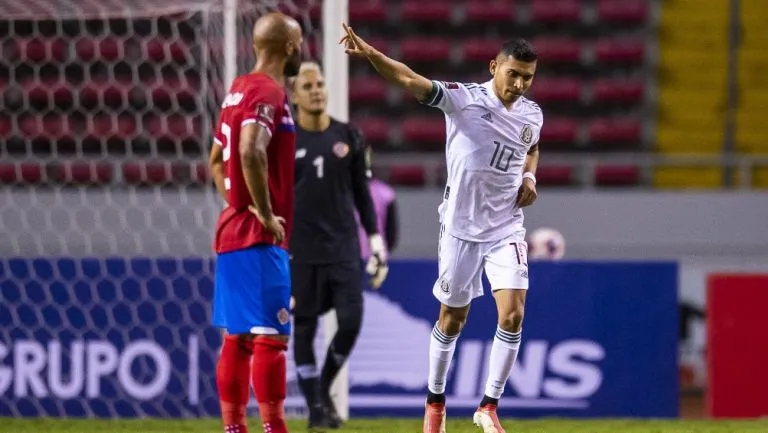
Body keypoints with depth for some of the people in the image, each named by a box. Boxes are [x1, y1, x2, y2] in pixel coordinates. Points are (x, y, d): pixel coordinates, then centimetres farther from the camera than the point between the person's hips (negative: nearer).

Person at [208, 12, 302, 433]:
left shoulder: (239, 89, 15)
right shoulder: (268, 92, -14)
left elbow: (216, 161, 24)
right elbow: (250, 152, -30)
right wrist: (265, 213, -22)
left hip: (232, 229, 9)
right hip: (259, 238, -9)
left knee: (237, 338, 10)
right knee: (270, 336, -9)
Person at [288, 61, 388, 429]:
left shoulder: (348, 137, 6)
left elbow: (361, 193, 12)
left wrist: (376, 240, 7)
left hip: (343, 247, 2)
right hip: (300, 251, -2)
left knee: (351, 321, -7)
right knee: (305, 327, 0)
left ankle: (324, 389, 15)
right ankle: (315, 406, 8)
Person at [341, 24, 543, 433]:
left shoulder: (532, 114, 1)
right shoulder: (465, 99, -15)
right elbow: (412, 81, -30)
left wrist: (529, 177, 3)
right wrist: (370, 54, -47)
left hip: (506, 230, 3)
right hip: (461, 227, -3)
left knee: (512, 315, -11)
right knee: (452, 318, 10)